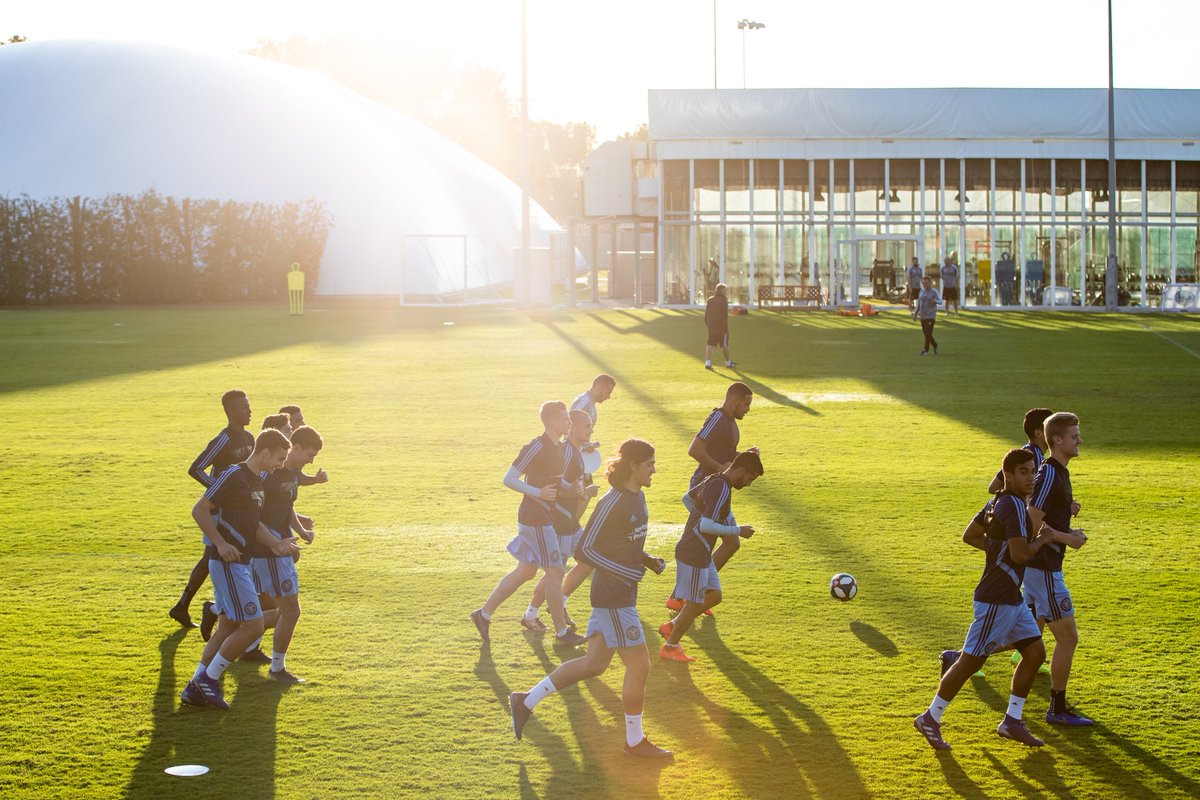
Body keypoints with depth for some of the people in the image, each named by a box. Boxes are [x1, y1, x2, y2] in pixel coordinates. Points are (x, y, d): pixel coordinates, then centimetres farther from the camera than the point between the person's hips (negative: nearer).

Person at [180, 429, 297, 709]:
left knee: (228, 627, 12)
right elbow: (199, 510, -16)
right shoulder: (234, 476, -16)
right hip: (228, 561, -10)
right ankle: (209, 678, 1)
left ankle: (195, 688, 16)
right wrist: (221, 544, -20)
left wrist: (275, 544, 6)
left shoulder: (258, 481, 13)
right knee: (253, 626, -10)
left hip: (242, 561, 10)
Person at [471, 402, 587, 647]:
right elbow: (509, 479, -19)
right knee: (555, 572, -3)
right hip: (535, 519, -10)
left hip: (544, 517, 10)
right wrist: (539, 493, -26)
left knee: (525, 571, 15)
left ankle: (484, 613, 22)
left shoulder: (558, 448, 10)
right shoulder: (536, 448, -19)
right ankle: (561, 632, 6)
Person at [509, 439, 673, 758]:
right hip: (613, 597, -9)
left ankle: (527, 701, 23)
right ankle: (635, 741, 14)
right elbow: (584, 550, -19)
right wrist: (629, 573, -22)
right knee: (639, 665, -1)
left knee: (594, 664, 14)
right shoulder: (613, 503, -19)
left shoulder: (638, 498, 10)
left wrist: (648, 561, 6)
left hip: (623, 594, 9)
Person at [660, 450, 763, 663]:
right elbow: (706, 526, -29)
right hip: (694, 555, -10)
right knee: (694, 603, 3)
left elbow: (687, 498, 24)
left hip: (701, 553, 10)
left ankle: (672, 626, 24)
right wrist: (738, 531, -20)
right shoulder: (722, 490, -23)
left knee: (714, 595, 16)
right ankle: (670, 647, 16)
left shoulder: (713, 481, 8)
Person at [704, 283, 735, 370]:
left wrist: (708, 324, 23)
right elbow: (724, 316, -17)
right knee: (724, 345, 9)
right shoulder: (723, 300, -12)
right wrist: (725, 329, -16)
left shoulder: (710, 300, 8)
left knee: (710, 344, 2)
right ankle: (728, 362, 22)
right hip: (721, 327, -5)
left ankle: (708, 363, -10)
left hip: (711, 327, 5)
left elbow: (706, 314, 13)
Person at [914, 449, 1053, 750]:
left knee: (1035, 652, 10)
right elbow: (1021, 554, -27)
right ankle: (930, 720, 10)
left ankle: (1012, 721, 17)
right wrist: (1041, 540, -9)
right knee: (971, 661, -2)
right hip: (996, 600, -10)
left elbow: (970, 535, 19)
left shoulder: (998, 502, 10)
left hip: (1012, 599, 10)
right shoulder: (1013, 506, -20)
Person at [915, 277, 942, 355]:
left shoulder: (934, 291, -6)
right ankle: (935, 346, 28)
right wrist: (915, 312, 12)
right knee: (925, 333, 9)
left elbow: (940, 302, -14)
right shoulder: (921, 291, 11)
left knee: (928, 333, -10)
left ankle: (926, 350, -5)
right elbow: (919, 302, 19)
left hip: (931, 316, -6)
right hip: (922, 316, 6)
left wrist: (935, 300, -36)